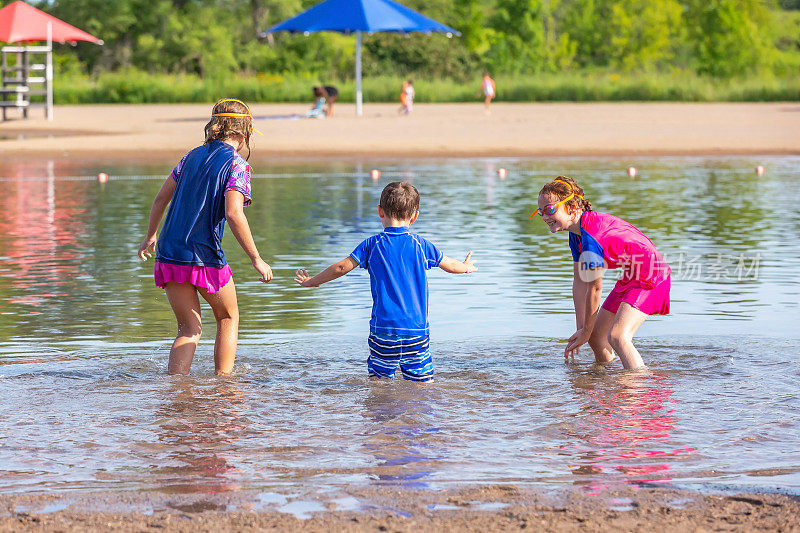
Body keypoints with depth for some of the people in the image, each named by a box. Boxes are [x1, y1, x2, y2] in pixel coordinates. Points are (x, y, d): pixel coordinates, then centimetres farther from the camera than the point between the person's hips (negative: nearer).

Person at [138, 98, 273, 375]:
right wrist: (256, 259, -16)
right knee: (228, 317, 19)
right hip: (204, 256, -5)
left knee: (190, 329, 12)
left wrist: (150, 236, 32)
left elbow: (161, 199, 17)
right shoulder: (236, 165, -7)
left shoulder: (193, 156, 12)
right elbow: (233, 214, -20)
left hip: (170, 253, 5)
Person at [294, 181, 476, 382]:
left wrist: (311, 281, 15)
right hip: (417, 329, 1)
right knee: (422, 381, 4)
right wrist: (466, 267, 42)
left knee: (380, 379, 4)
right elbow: (450, 266, 19)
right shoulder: (421, 245, 4)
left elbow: (341, 268, 1)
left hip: (384, 328, -1)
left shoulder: (372, 245, -1)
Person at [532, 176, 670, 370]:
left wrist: (586, 331, -9)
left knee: (617, 336, -27)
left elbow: (595, 288, -20)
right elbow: (580, 282, 8)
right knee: (596, 335, 16)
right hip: (630, 278, 10)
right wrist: (581, 330, 7)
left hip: (651, 277, -10)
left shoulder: (590, 236, -27)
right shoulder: (576, 233, 3)